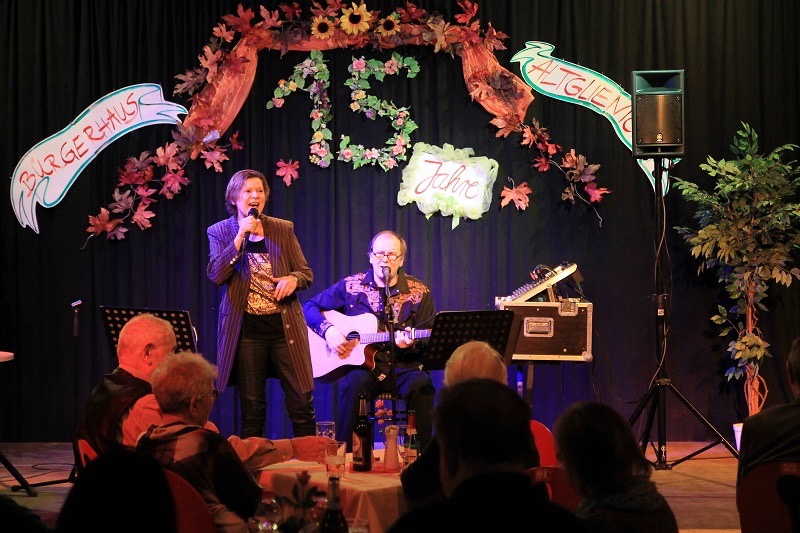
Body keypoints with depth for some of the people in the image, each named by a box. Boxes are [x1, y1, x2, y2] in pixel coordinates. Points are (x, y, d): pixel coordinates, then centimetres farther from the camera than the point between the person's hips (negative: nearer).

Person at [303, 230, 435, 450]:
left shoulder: (419, 293, 7)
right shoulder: (350, 286, 8)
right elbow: (310, 306, 13)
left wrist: (410, 342, -18)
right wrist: (328, 331, -6)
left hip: (403, 367, 0)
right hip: (362, 366, 0)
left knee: (420, 384, -33)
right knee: (354, 382, -35)